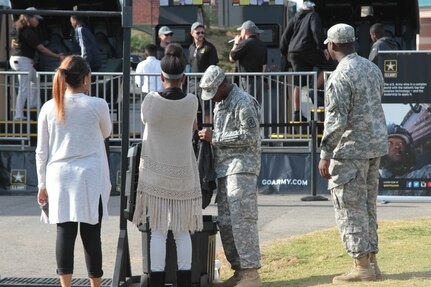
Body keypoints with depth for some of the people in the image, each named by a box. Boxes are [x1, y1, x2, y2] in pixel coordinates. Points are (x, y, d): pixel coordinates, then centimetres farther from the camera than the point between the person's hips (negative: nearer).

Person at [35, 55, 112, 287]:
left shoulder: (49, 108, 2)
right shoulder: (97, 105, -6)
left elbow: (41, 151, 6)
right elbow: (106, 133, 14)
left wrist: (42, 184, 12)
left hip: (58, 175, 3)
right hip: (90, 176, -3)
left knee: (64, 232, 3)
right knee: (91, 235, 3)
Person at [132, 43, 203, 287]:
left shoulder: (151, 100, -12)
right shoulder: (192, 102, -9)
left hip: (156, 171, -1)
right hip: (183, 171, 1)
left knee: (158, 230, 3)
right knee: (183, 231, 8)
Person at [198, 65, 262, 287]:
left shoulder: (242, 102, -10)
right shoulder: (220, 104, 20)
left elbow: (249, 136, -17)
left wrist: (215, 138, -14)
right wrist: (209, 137, 9)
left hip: (241, 167, -10)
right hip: (224, 168, 10)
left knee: (241, 219, -14)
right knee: (225, 222, 8)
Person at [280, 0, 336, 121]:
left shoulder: (295, 18, 19)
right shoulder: (313, 16, 4)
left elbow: (285, 35, 18)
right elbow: (317, 31, -13)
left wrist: (284, 51, 29)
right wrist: (323, 47, -13)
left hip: (293, 52, 6)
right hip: (309, 50, -6)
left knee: (298, 84, 7)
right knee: (329, 67, 7)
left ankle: (296, 114, 5)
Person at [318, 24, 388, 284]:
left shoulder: (340, 77, -17)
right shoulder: (373, 69, 9)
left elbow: (336, 120, -20)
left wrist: (325, 155, -15)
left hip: (351, 148, -8)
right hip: (377, 145, 8)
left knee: (350, 206, -3)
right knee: (368, 204, 14)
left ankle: (362, 266, -3)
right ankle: (371, 262, 18)